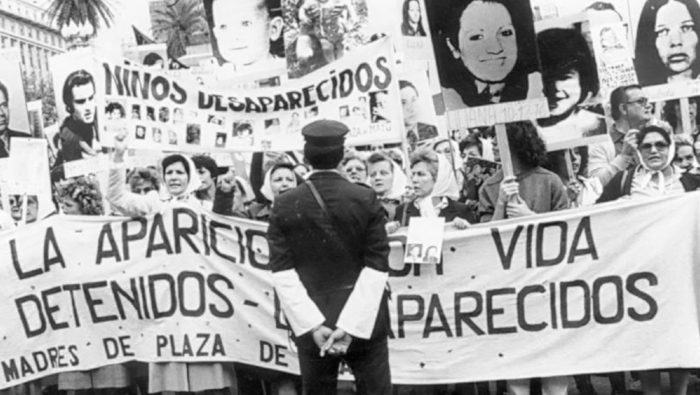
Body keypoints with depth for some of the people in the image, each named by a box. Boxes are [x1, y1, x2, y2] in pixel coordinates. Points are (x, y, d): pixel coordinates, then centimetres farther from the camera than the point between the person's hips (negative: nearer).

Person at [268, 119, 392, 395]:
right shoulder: (366, 199, -4)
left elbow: (282, 271, -7)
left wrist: (313, 325, -9)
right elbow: (376, 267, -9)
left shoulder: (284, 205, -2)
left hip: (310, 324, 1)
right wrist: (350, 324, -10)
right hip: (364, 322, -1)